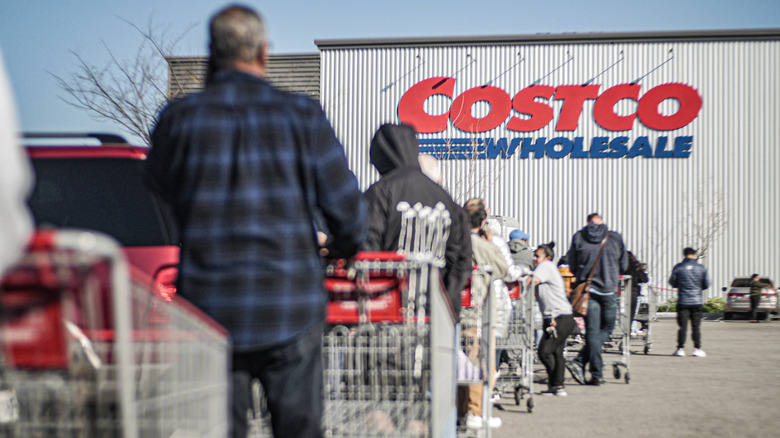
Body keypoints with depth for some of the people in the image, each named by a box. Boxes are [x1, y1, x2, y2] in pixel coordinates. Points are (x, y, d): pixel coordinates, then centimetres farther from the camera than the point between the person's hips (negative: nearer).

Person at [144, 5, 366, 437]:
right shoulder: (302, 115, -4)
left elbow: (161, 184, 17)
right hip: (291, 308, 0)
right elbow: (346, 207, -2)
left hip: (209, 305, 1)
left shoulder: (179, 119, -3)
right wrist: (345, 245, 21)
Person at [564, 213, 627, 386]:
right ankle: (580, 362, -3)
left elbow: (572, 266, 9)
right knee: (607, 328, 12)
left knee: (592, 332, 5)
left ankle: (597, 374, -1)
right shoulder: (615, 238, 2)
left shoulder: (578, 237, 4)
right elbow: (623, 265, 11)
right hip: (609, 290, -1)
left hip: (587, 289, 1)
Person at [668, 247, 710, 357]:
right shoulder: (701, 268, -1)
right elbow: (706, 284, 4)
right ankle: (697, 349, 6)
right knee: (696, 326, 6)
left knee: (682, 326, 2)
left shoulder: (678, 267, -4)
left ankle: (680, 349, 3)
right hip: (697, 301, 1)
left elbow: (672, 282, 6)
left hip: (682, 301, 0)